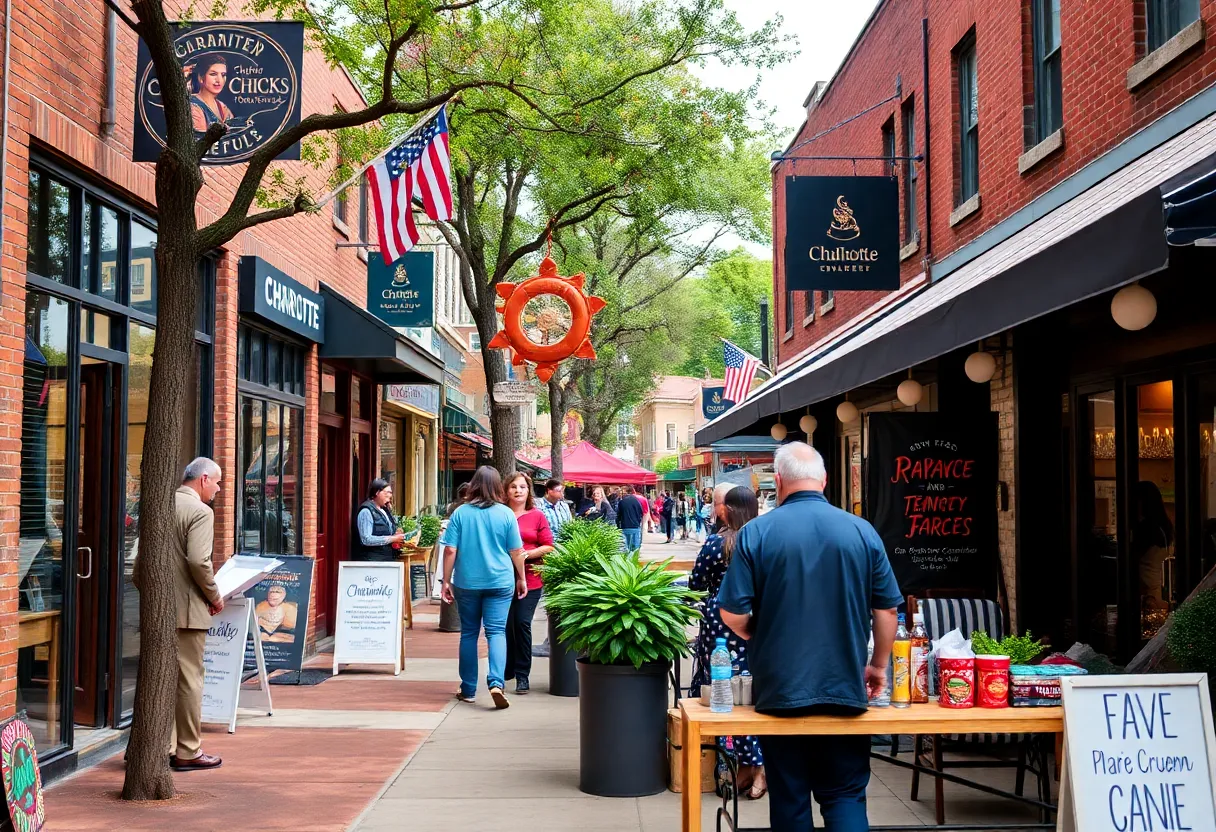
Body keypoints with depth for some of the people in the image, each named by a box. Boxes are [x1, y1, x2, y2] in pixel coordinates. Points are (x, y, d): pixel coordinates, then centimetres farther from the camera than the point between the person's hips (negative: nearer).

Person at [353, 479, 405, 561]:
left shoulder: (385, 510, 16)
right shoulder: (366, 511, -9)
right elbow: (366, 540, -18)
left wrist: (397, 537, 6)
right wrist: (392, 539, -17)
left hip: (388, 559, 8)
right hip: (372, 561, -8)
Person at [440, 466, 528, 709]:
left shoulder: (460, 513, -3)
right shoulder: (506, 514, -3)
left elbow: (450, 551, -4)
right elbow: (516, 551, 1)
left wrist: (446, 581, 4)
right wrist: (521, 579, 14)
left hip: (467, 582, 1)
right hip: (500, 582, -1)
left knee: (469, 633, 11)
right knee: (497, 631, -1)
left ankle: (468, 689, 18)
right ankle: (496, 682, -20)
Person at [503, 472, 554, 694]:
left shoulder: (537, 516, 6)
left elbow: (548, 546, 5)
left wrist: (528, 554, -10)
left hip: (530, 579, -1)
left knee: (523, 624, -6)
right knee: (506, 624, 4)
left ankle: (522, 675, 3)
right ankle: (507, 670, 23)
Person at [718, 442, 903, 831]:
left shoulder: (755, 532, -7)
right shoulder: (862, 531, -2)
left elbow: (734, 614, -8)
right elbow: (887, 609, 2)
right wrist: (878, 665, 17)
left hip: (779, 689, -1)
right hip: (845, 688, 1)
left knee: (789, 799, 11)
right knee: (846, 796, 10)